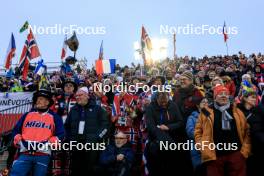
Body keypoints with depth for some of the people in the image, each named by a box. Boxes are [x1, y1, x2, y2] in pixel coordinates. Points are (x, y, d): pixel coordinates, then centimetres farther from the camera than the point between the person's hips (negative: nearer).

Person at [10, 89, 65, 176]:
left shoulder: (54, 117, 11)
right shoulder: (27, 115, 18)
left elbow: (60, 135, 4)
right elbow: (16, 130, 19)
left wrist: (48, 143, -9)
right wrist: (19, 141, 1)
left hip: (43, 155, -1)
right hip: (25, 154, 2)